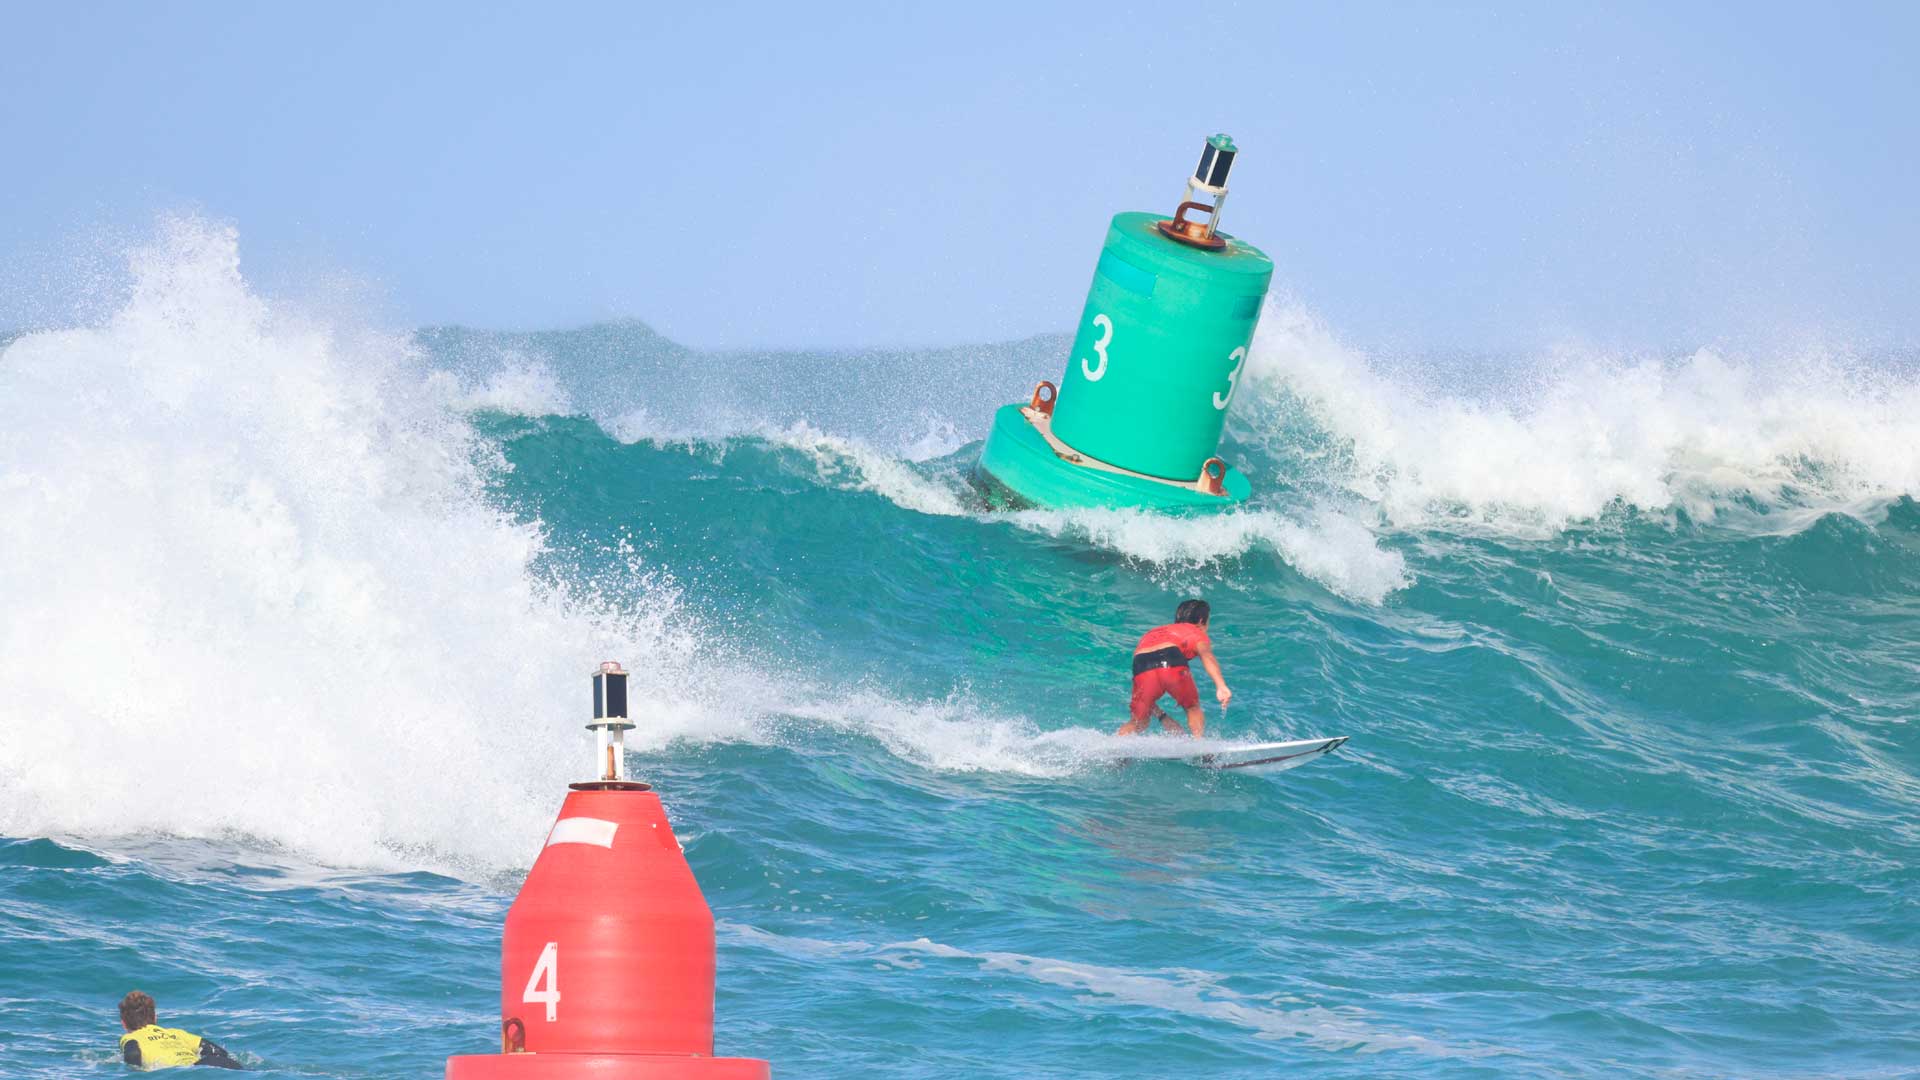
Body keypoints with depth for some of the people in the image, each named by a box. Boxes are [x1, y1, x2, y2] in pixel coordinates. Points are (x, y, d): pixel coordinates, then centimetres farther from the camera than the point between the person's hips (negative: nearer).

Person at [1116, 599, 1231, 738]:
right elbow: (1206, 656, 3)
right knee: (1193, 708, 25)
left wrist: (1161, 716, 41)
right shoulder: (1197, 633, 29)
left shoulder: (1151, 634, 43)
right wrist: (1221, 686, -13)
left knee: (1138, 723, 17)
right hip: (1172, 662, -3)